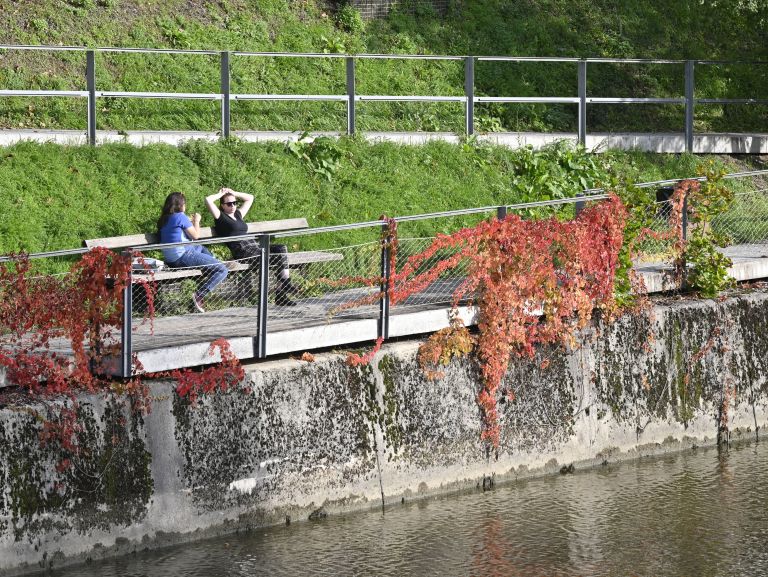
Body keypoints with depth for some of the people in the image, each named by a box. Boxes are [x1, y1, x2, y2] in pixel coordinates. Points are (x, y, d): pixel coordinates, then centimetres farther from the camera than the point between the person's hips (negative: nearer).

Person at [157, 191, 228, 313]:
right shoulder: (180, 217, -12)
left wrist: (190, 222, 28)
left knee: (200, 248, 37)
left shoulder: (164, 219, 12)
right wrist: (196, 221, 11)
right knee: (222, 270, -11)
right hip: (183, 256, -9)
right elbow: (195, 235, -5)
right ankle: (199, 296, -17)